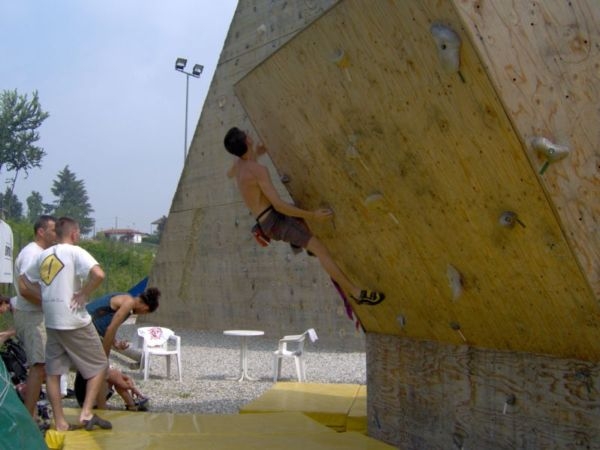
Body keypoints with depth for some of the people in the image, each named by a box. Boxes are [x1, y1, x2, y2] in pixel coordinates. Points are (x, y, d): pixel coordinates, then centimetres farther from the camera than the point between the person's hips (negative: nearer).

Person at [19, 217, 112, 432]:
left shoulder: (43, 255, 10)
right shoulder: (75, 252, -9)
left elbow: (23, 286, 17)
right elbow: (98, 274, -26)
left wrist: (46, 298, 13)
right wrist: (84, 294, -14)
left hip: (51, 322, 6)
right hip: (75, 321, -6)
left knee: (53, 371, 13)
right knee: (99, 366, 7)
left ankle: (60, 422, 15)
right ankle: (87, 412, -2)